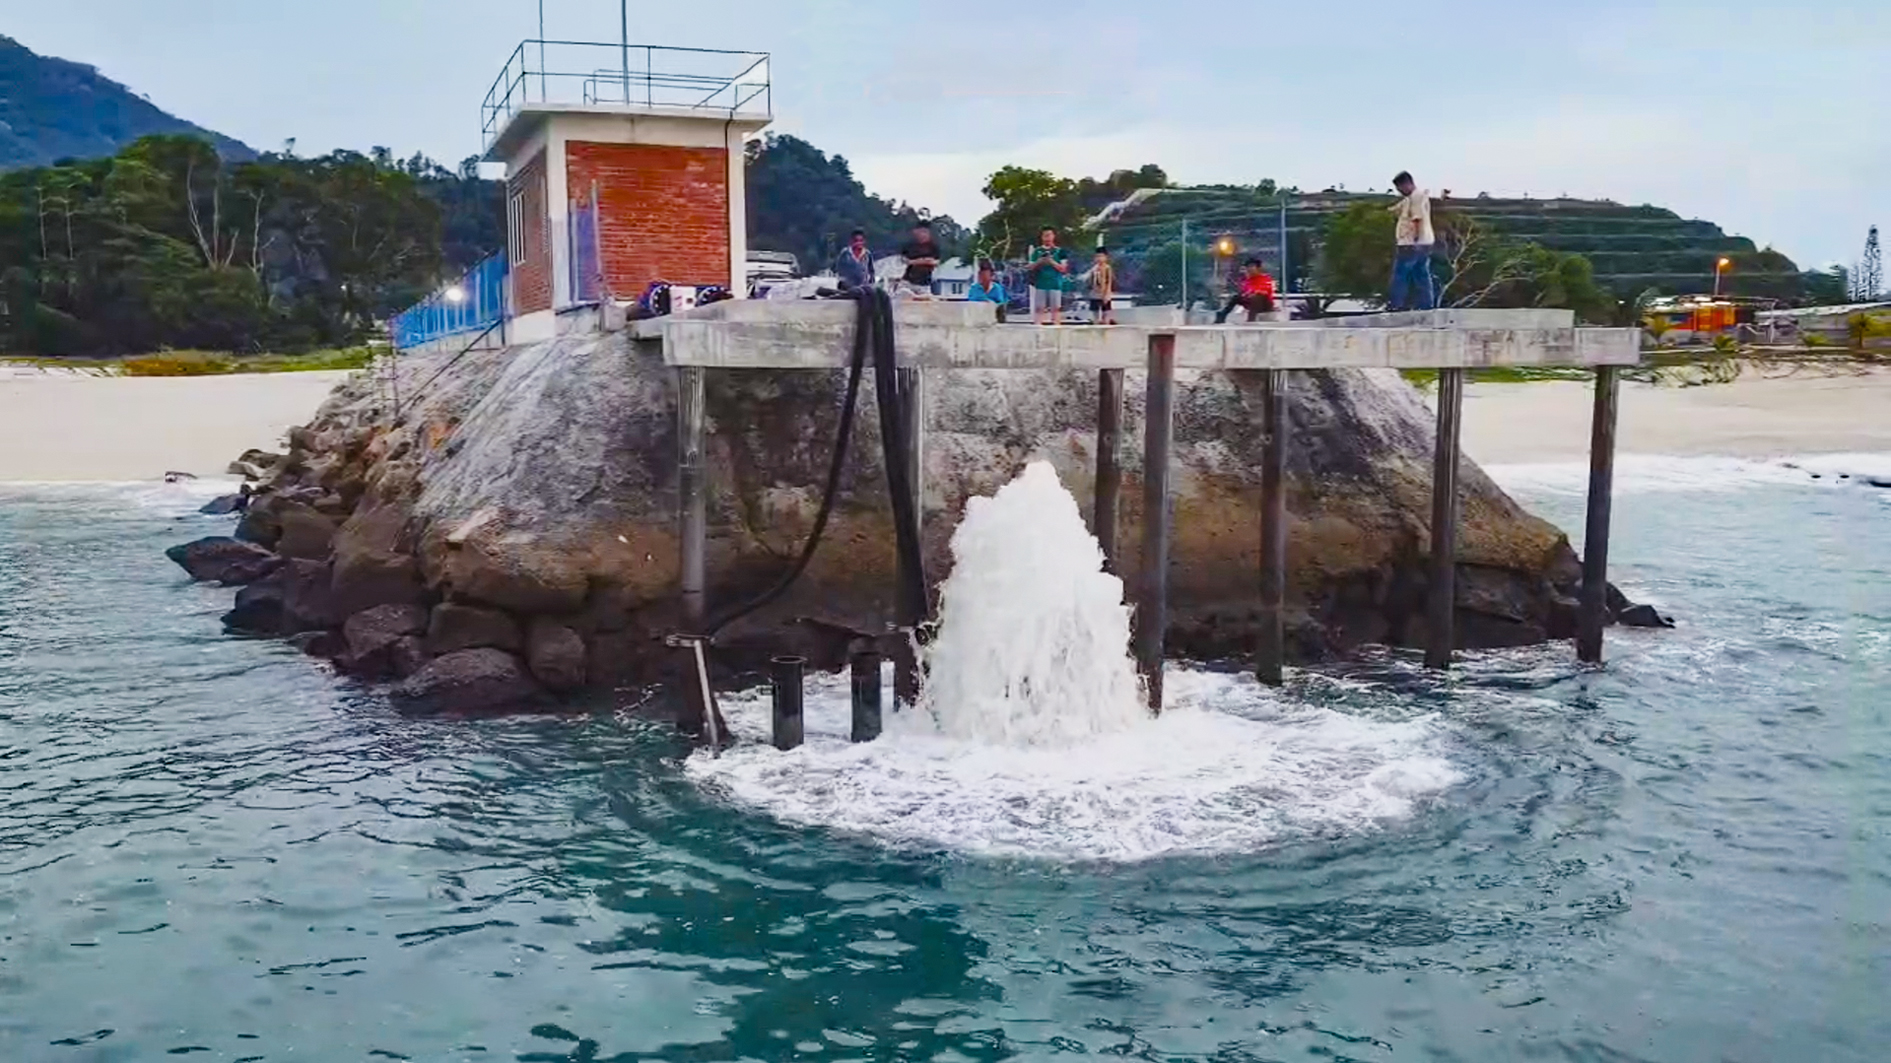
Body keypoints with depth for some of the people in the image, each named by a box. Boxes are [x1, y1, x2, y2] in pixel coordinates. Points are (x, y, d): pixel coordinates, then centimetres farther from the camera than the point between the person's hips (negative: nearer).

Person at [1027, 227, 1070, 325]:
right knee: (1039, 308, -1)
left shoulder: (1059, 251, 4)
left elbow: (1063, 268, -1)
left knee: (1056, 308, -1)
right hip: (1040, 284, 1)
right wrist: (1038, 262, -9)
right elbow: (1030, 267, 9)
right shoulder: (1037, 251, 9)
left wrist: (1052, 262, -14)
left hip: (1055, 284, -1)